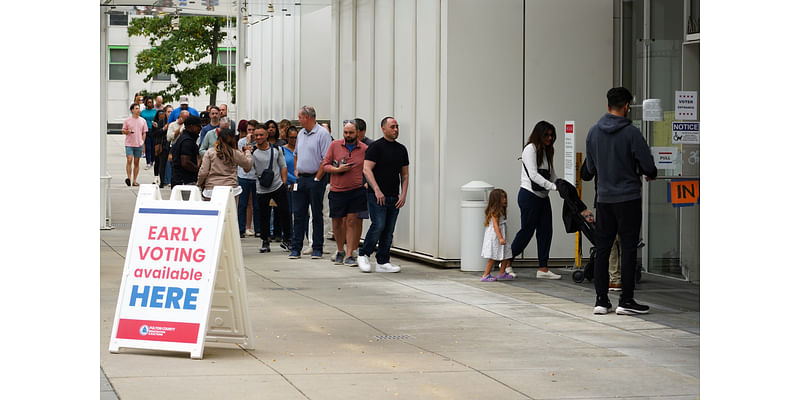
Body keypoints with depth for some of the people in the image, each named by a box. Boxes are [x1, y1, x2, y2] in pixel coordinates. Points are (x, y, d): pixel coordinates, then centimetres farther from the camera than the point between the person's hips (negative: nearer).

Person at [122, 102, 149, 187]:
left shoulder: (143, 121, 7)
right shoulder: (127, 120, 1)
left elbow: (144, 133, 11)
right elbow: (123, 131, 6)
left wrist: (142, 143, 1)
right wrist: (128, 131, -16)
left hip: (139, 145, 2)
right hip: (129, 144, -2)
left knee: (136, 162, 5)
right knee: (129, 160, -14)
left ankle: (134, 181, 9)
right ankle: (129, 178, -12)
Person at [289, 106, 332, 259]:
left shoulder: (322, 134, -10)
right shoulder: (301, 134, 14)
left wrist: (317, 178, -16)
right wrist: (296, 171, 13)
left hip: (316, 179, -7)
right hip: (301, 178, 7)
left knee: (317, 215, 1)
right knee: (299, 214, 5)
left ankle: (317, 248, 7)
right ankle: (296, 248, 7)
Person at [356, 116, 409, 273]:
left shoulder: (401, 149, 14)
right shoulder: (376, 147, -5)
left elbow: (404, 174, 17)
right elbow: (367, 169, -12)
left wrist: (403, 194, 4)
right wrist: (377, 190, -18)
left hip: (394, 197, 6)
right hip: (377, 195, -6)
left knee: (389, 230, 4)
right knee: (379, 225, -14)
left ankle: (382, 262, 9)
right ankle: (363, 255, 3)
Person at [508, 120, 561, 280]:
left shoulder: (547, 151, 14)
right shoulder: (530, 149, -11)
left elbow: (551, 173, 19)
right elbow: (534, 175, -19)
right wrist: (554, 187, -24)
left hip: (542, 196, 8)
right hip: (529, 195, -8)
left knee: (545, 231, 2)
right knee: (527, 230, -2)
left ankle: (543, 269, 4)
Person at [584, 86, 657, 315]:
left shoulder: (593, 132, 4)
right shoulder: (631, 133, -12)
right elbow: (648, 166, -12)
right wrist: (651, 175, 11)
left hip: (604, 198, 5)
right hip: (628, 198, -5)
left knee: (602, 249, 9)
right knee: (628, 249, -1)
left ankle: (601, 300, 9)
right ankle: (626, 301, -2)